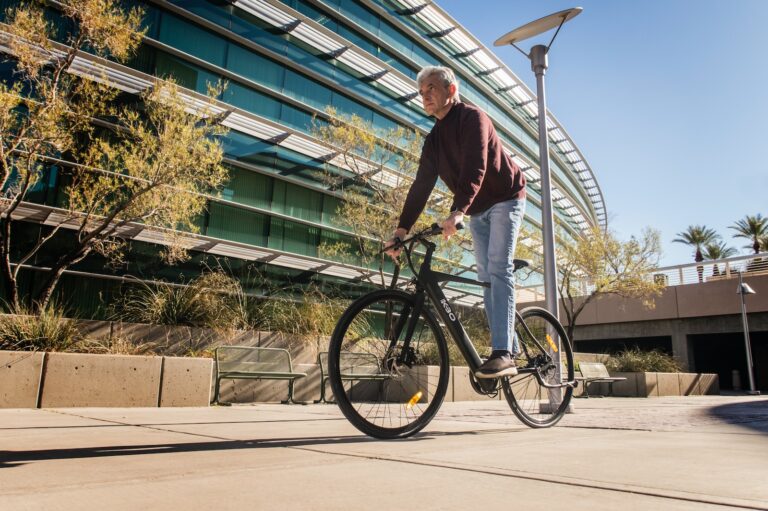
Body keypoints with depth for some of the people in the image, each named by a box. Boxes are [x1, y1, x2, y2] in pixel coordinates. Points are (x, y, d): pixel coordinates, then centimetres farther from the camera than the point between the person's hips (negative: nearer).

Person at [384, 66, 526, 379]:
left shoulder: (472, 118, -16)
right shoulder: (433, 140, 6)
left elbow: (475, 169, -31)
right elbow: (421, 186, 0)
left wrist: (457, 212, -46)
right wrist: (401, 230, -10)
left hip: (504, 200, -7)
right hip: (477, 211, 8)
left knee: (498, 269, -20)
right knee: (486, 277, 2)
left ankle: (502, 353, -24)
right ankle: (509, 350, 7)